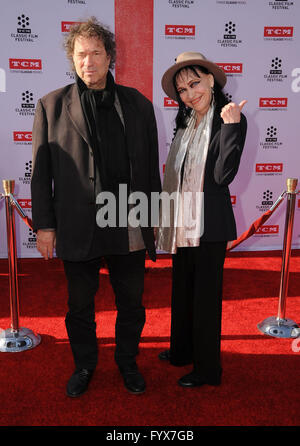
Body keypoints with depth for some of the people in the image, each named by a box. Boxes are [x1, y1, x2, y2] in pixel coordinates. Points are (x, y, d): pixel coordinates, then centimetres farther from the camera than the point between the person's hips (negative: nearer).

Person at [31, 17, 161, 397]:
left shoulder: (139, 104, 6)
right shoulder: (51, 106, 2)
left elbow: (151, 166, 8)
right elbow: (41, 171, 1)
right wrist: (44, 225, -2)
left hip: (129, 227, 2)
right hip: (78, 230, -1)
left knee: (131, 304, 14)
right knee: (80, 306, 14)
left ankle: (127, 362, 38)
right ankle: (84, 366, 38)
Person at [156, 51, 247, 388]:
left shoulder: (231, 121, -10)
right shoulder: (186, 123, 12)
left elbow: (224, 175, -21)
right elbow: (177, 174, 13)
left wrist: (231, 126, -26)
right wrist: (167, 220, 11)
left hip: (209, 222, -7)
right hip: (182, 220, 8)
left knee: (205, 293, 4)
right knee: (182, 287, 19)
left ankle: (207, 369, 21)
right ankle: (182, 350, 39)